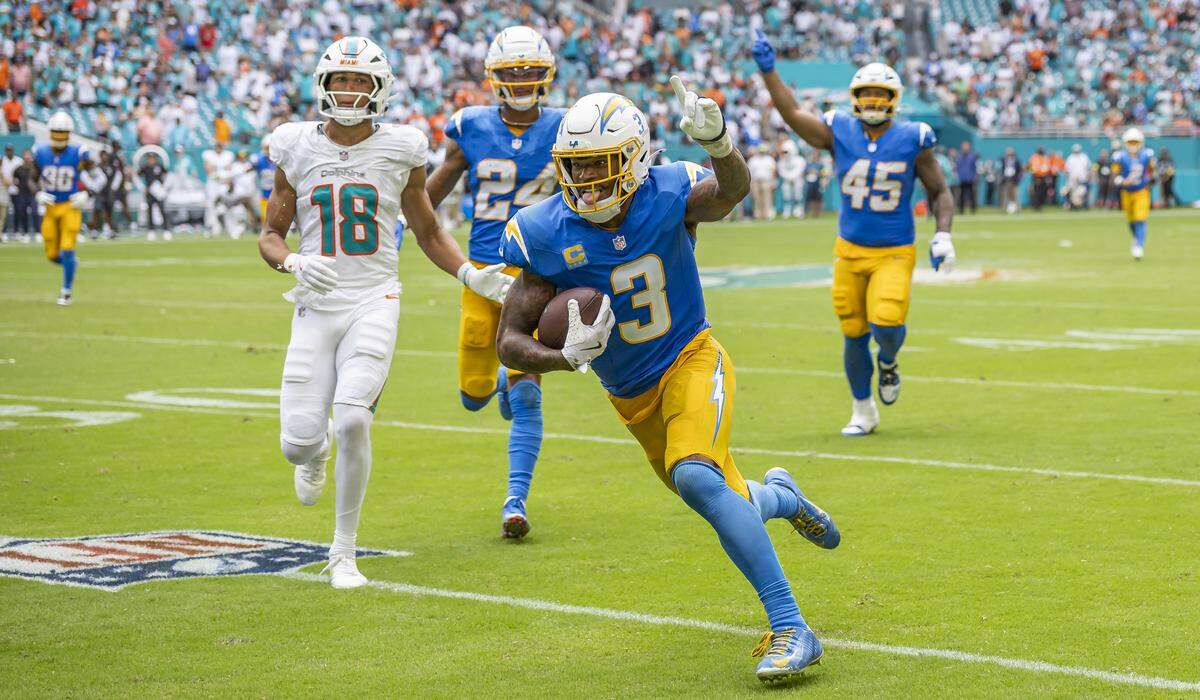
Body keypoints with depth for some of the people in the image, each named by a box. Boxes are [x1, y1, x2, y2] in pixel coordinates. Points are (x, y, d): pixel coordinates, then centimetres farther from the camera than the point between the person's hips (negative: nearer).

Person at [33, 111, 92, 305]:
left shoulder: (79, 154, -11)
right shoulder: (40, 153, -4)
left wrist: (85, 195, -14)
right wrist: (38, 194, -10)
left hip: (71, 207, -3)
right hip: (50, 208, 3)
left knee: (67, 251, -10)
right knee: (52, 255, 5)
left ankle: (66, 292, 6)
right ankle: (69, 264, 41)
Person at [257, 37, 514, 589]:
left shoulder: (400, 151, 3)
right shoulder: (297, 149, 4)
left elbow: (429, 234, 14)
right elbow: (270, 236, 10)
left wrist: (472, 275, -3)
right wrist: (294, 263, -13)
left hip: (374, 304, -1)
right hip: (316, 306, 1)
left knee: (352, 422, -22)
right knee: (299, 441, -7)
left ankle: (344, 552, -4)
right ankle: (316, 452, 35)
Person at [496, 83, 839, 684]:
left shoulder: (668, 197, -21)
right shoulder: (547, 236, -17)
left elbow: (732, 190, -44)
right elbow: (510, 341, -13)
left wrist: (717, 143, -67)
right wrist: (567, 358, -34)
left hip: (691, 361, -4)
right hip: (631, 395, 4)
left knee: (695, 478, -31)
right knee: (731, 509, 13)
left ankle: (790, 629, -27)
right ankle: (779, 496, 52)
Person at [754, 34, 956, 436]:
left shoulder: (912, 140, -5)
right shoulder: (839, 133, -1)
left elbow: (939, 192, 3)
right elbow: (792, 114, 0)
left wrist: (943, 236, -8)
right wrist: (768, 70, -6)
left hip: (895, 254, -2)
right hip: (850, 251, 2)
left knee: (886, 325, -21)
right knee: (854, 335, 6)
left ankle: (888, 362, 17)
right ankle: (863, 411, 26)